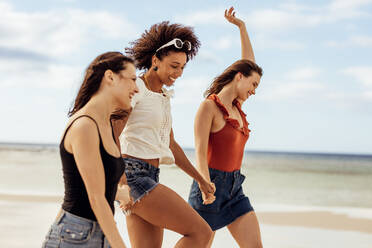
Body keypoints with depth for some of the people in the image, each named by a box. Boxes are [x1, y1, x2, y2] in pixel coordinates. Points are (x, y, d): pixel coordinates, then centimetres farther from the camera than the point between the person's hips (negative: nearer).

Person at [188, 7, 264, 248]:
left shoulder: (236, 106, 12)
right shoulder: (209, 106, -8)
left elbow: (249, 62, 22)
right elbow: (200, 151, -16)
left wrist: (241, 26, 23)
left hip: (234, 189, 7)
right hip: (210, 186, -7)